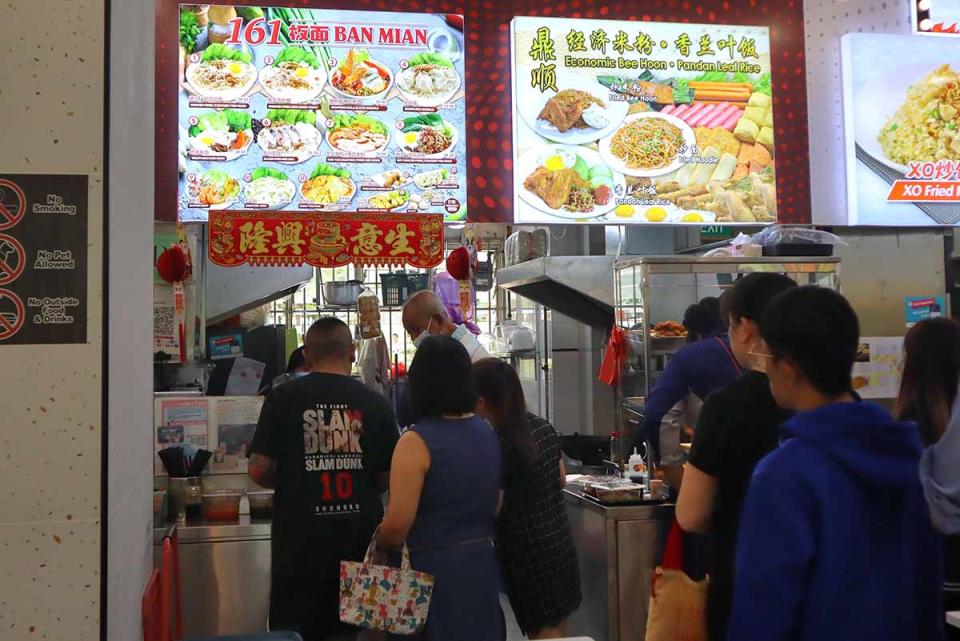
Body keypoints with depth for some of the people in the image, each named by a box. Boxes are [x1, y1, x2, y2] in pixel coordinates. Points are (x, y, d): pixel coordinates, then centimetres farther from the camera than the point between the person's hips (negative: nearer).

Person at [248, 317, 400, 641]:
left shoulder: (283, 398, -7)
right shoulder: (374, 403, -3)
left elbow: (259, 470, -8)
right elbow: (387, 477, 1)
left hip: (300, 543, -1)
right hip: (358, 541, 2)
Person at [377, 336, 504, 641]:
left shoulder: (416, 441, -17)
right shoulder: (487, 432, 3)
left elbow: (397, 525, -17)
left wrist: (379, 546, 2)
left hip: (434, 569, -6)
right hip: (483, 561, 6)